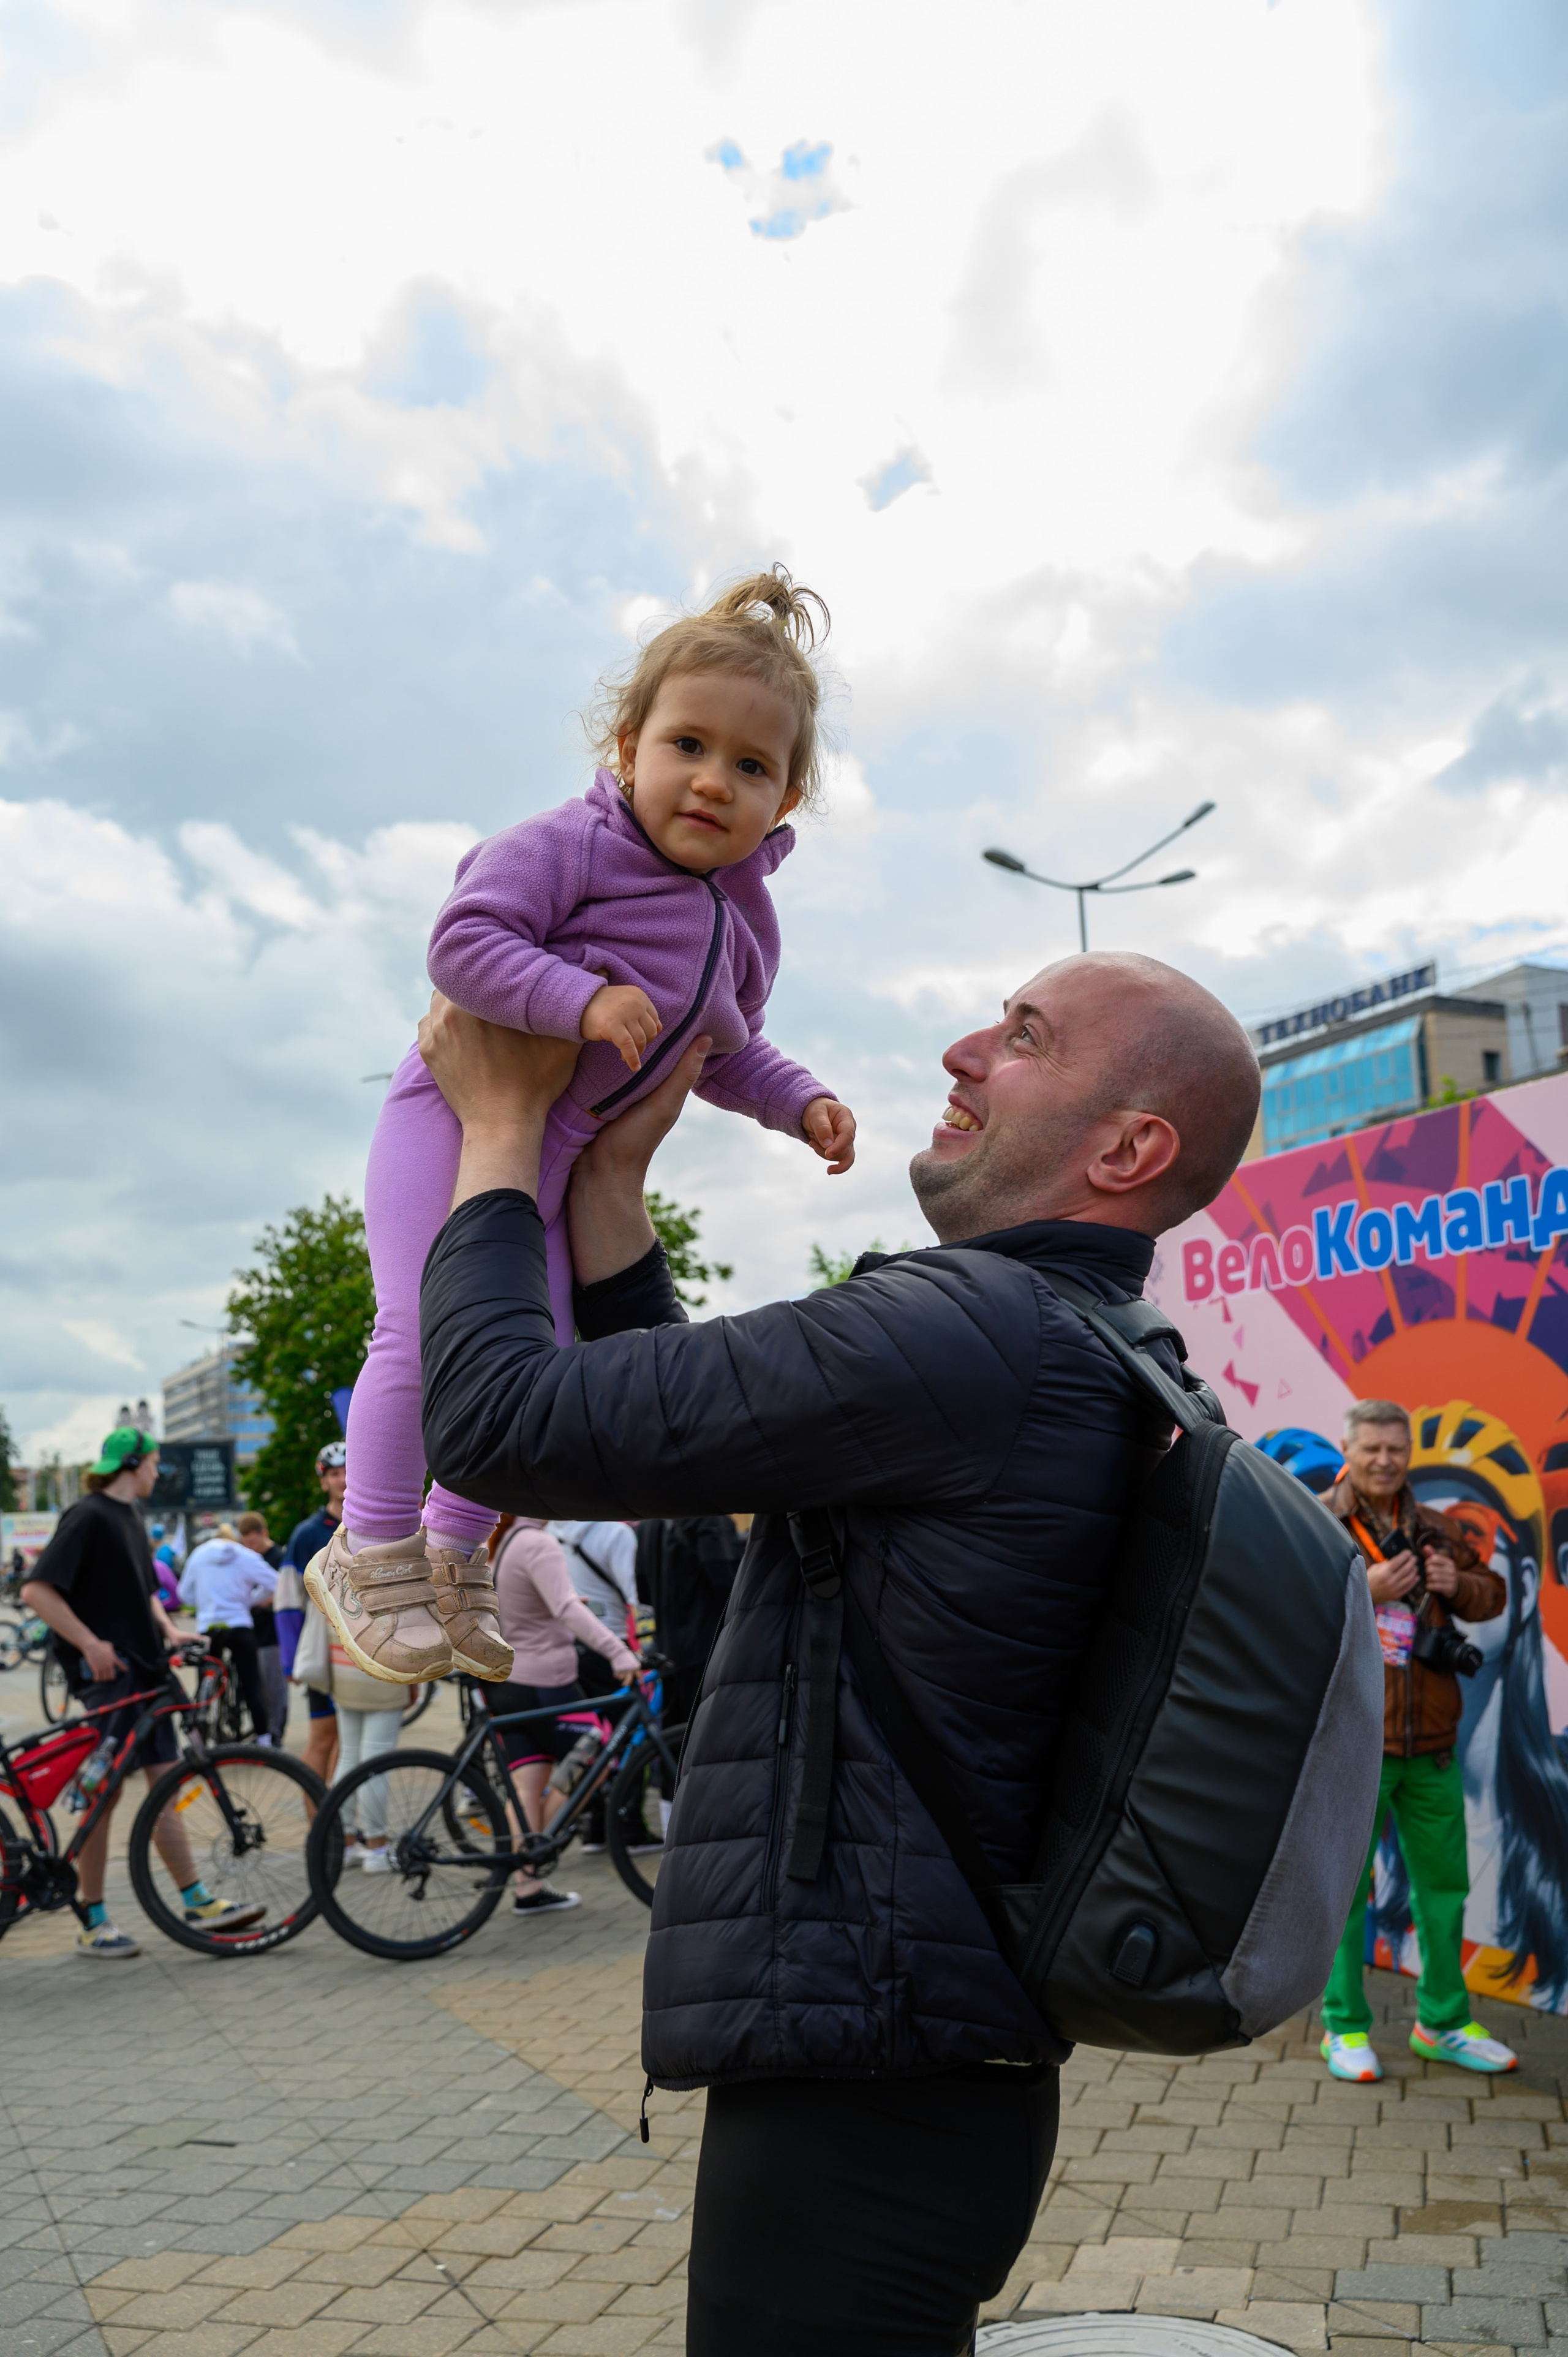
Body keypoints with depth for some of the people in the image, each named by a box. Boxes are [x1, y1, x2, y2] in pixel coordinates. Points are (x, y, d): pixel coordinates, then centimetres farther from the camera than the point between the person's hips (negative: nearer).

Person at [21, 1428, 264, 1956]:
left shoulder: (131, 1518, 16)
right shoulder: (89, 1517, -13)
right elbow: (37, 1591, -20)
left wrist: (168, 1630, 9)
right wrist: (90, 1644, -21)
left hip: (143, 1670, 9)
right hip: (105, 1674, -9)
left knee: (164, 1785, 8)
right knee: (105, 1793, -3)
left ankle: (197, 1902, 10)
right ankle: (92, 1923, 7)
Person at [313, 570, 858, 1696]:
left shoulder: (745, 924, 7)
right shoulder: (571, 845, -15)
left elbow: (726, 1055, 18)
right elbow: (463, 938, -24)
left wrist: (802, 1103, 3)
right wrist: (582, 998, -34)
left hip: (550, 1158, 7)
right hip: (457, 1110, -7)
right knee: (432, 1327, -19)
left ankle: (454, 1554, 26)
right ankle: (373, 1555, -1)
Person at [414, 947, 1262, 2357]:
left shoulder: (974, 1332, -24)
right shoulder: (1093, 1368, 10)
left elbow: (503, 1427, -20)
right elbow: (667, 1426, 14)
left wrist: (502, 1123, -7)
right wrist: (613, 1166, 9)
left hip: (861, 2102, -9)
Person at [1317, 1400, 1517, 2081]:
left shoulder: (1436, 1529, 12)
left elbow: (1492, 1596, 16)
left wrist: (1458, 1583, -6)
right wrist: (1363, 1589, -24)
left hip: (1431, 1742, 5)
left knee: (1444, 1883, 14)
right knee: (1345, 1887, 2)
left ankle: (1443, 2025, 30)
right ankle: (1345, 2030, 15)